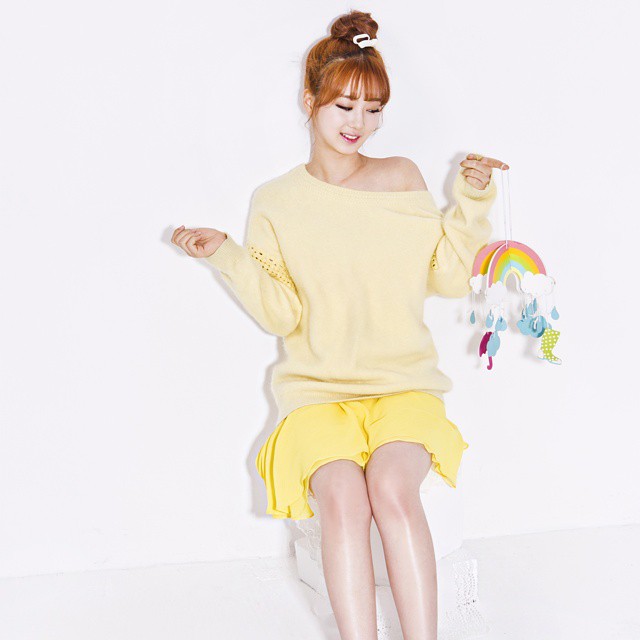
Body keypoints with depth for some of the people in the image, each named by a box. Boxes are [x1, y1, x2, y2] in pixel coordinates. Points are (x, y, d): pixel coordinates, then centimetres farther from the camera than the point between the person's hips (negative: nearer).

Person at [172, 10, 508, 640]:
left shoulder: (402, 177, 10)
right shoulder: (275, 202, 9)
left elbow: (448, 277, 9)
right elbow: (281, 313, 3)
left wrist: (471, 200, 0)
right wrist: (226, 255, -7)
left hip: (403, 380, 0)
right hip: (318, 386, 0)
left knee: (392, 487, -29)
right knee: (343, 497, -28)